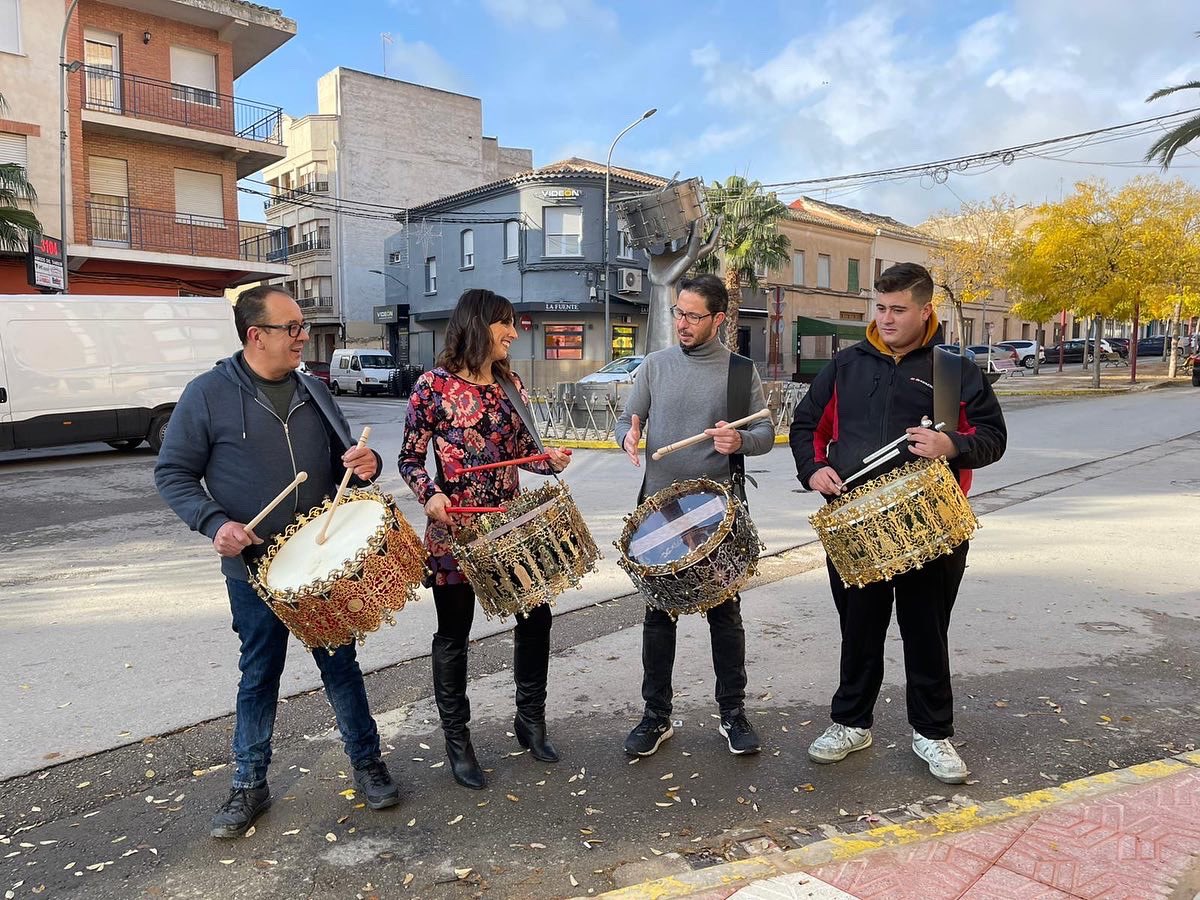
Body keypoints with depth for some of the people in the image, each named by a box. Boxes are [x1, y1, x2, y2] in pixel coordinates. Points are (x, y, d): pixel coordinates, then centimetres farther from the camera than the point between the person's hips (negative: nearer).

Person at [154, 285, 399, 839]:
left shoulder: (313, 393, 6)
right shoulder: (208, 394, -7)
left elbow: (341, 461, 15)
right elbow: (173, 474, -4)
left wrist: (364, 464, -9)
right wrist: (214, 523, -19)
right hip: (255, 567, -3)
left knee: (340, 664, 11)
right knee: (259, 674, 11)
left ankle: (366, 762, 28)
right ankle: (250, 784, 29)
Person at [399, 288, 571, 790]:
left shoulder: (510, 384, 7)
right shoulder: (434, 385, -8)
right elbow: (410, 459, -5)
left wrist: (550, 460, -7)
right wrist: (430, 495, -22)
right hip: (455, 529, -5)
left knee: (536, 615, 9)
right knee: (453, 635, 8)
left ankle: (530, 720, 31)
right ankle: (457, 742, 25)